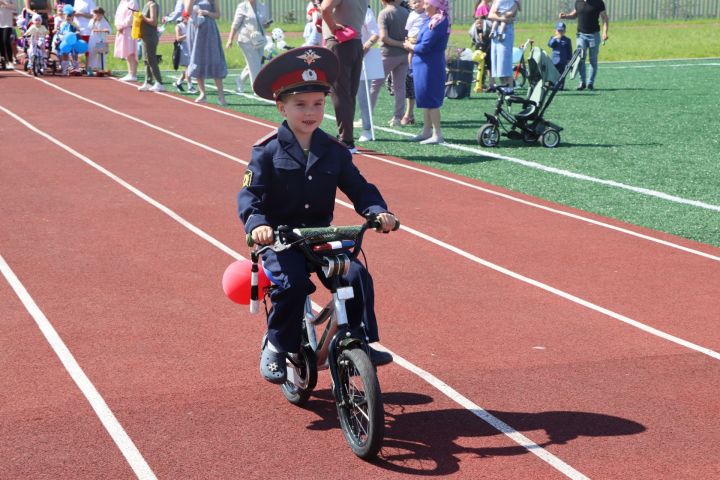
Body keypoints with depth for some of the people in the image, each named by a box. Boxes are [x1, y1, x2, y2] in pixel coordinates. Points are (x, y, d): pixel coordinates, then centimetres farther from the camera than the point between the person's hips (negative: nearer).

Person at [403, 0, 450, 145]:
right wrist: (413, 45, 4)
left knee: (430, 100, -5)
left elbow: (424, 47, -20)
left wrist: (410, 46, -3)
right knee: (427, 100, 15)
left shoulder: (436, 23, -20)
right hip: (428, 65, 10)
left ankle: (437, 134, -1)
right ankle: (427, 131, 23)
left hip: (429, 66, -10)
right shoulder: (438, 21, 10)